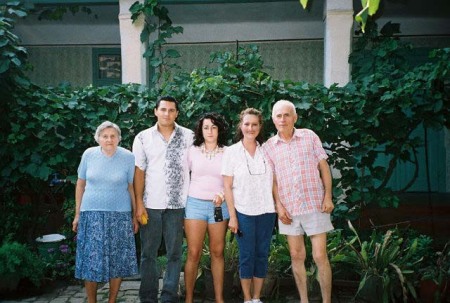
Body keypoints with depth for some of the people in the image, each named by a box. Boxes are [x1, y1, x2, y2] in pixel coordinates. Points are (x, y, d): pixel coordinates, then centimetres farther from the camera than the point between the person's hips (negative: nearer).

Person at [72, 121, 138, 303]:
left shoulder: (128, 157, -4)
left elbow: (132, 188, 1)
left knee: (117, 261, 4)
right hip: (91, 214, 1)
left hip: (119, 215, -1)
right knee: (91, 261, 3)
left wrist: (135, 216, 2)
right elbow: (80, 185, 7)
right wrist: (77, 214, 7)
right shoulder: (89, 155, 0)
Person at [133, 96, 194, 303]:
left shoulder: (189, 136, 3)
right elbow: (139, 172, 1)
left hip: (178, 203, 0)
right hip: (151, 204, 0)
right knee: (148, 253, 8)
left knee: (175, 253, 7)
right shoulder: (143, 138, 3)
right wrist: (139, 203, -4)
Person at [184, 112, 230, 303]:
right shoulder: (192, 151, 4)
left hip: (219, 206, 1)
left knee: (217, 252, 7)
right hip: (195, 203, -1)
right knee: (193, 253, -2)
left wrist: (223, 194, -15)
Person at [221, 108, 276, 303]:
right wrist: (232, 216, -7)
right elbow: (227, 186, -3)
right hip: (244, 212, -2)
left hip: (266, 212, 3)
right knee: (247, 256, 3)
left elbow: (273, 182, 10)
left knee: (262, 255, 7)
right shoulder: (232, 151, -2)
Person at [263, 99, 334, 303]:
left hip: (315, 204, -2)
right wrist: (279, 206, -4)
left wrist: (328, 196, -6)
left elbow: (323, 166, 2)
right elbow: (271, 179, 4)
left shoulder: (309, 136, 0)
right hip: (289, 208, 2)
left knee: (320, 256, -1)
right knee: (296, 256, 9)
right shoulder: (268, 146, 3)